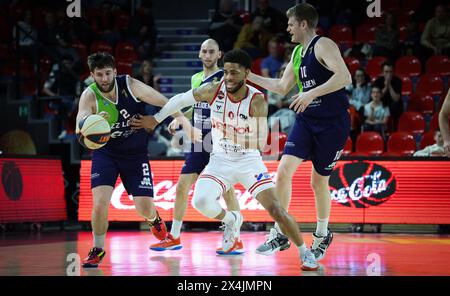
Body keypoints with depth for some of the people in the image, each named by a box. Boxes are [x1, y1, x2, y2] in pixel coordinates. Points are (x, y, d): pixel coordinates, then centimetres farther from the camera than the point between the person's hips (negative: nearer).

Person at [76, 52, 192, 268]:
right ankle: (98, 250, 4)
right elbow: (79, 127, -35)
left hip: (135, 153, 0)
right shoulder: (89, 96, -19)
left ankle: (154, 219, 37)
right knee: (100, 203, -18)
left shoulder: (130, 85, -17)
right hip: (105, 152, 0)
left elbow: (164, 102, -9)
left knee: (144, 207, -2)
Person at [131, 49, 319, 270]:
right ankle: (230, 220, 10)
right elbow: (181, 100, 5)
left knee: (275, 208, -17)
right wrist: (155, 120, 12)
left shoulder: (256, 100, -19)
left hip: (249, 161, -2)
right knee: (200, 201, -24)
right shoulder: (213, 90, -12)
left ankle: (305, 253, 3)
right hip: (220, 161, 2)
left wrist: (242, 139, -39)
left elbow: (261, 144, -22)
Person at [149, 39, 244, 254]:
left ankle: (236, 240, 2)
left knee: (227, 190, -6)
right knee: (182, 187, 6)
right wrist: (179, 119, 10)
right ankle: (174, 237, 16)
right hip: (198, 144, 7)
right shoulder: (195, 79, 12)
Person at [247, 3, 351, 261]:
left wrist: (311, 93, -30)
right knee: (284, 169, -10)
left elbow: (345, 77, -27)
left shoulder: (323, 46, -12)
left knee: (319, 181, 5)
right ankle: (279, 234, -3)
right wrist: (250, 76, 24)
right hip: (307, 120, 7)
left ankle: (322, 235, 27)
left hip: (332, 123, -7)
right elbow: (282, 87, 25)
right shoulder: (297, 53, 14)